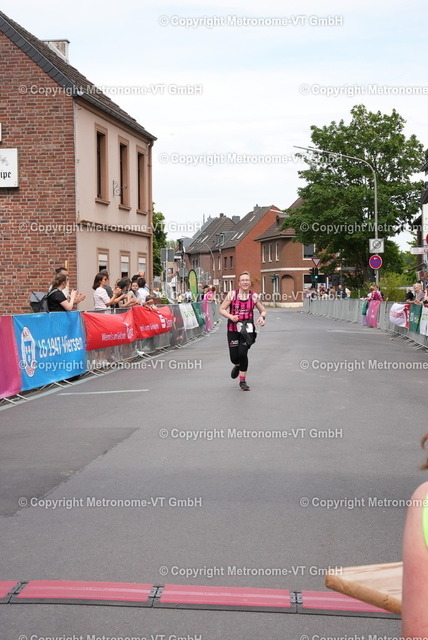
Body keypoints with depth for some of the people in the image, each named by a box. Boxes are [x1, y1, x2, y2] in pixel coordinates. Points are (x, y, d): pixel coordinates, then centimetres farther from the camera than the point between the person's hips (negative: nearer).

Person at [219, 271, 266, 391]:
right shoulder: (232, 294, -3)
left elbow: (263, 310, 11)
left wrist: (262, 317, -11)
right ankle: (237, 366, 39)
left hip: (247, 328, 0)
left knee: (243, 353, -13)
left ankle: (242, 381, 4)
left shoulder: (254, 296, 1)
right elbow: (222, 309, 0)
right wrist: (231, 316, -17)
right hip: (233, 328, 0)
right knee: (234, 356, -1)